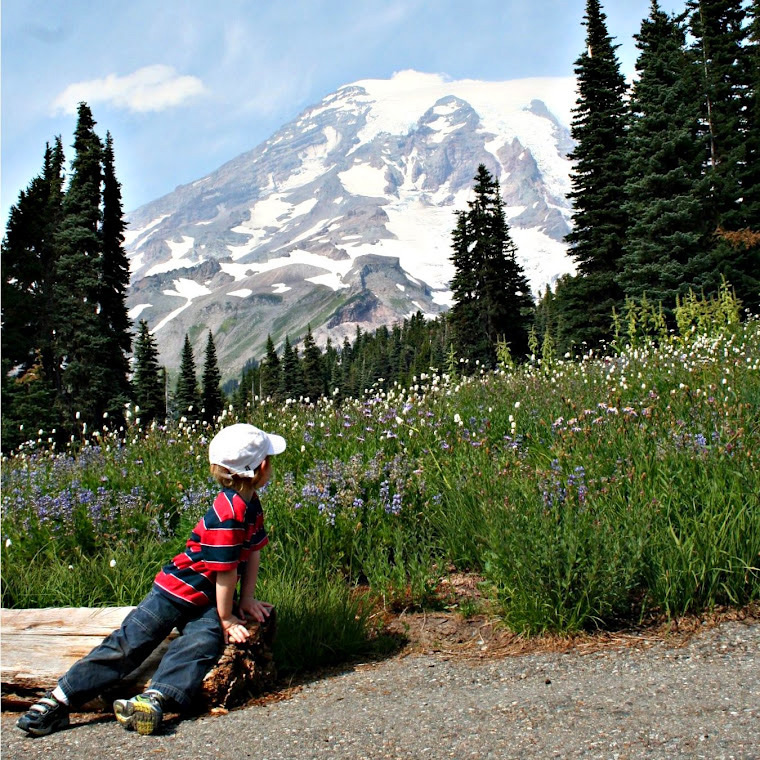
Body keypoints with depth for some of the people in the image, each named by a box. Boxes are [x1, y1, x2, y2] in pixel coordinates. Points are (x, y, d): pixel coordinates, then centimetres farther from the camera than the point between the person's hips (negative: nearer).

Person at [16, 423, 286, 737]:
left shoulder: (251, 504, 3)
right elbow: (225, 570, -22)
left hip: (206, 600, 6)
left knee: (204, 641, -23)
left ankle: (153, 699, -44)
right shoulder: (227, 513, -26)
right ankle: (58, 701, -8)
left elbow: (253, 551, 12)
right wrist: (226, 619, -13)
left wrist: (247, 599, 8)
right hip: (177, 590, -6)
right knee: (128, 644, -10)